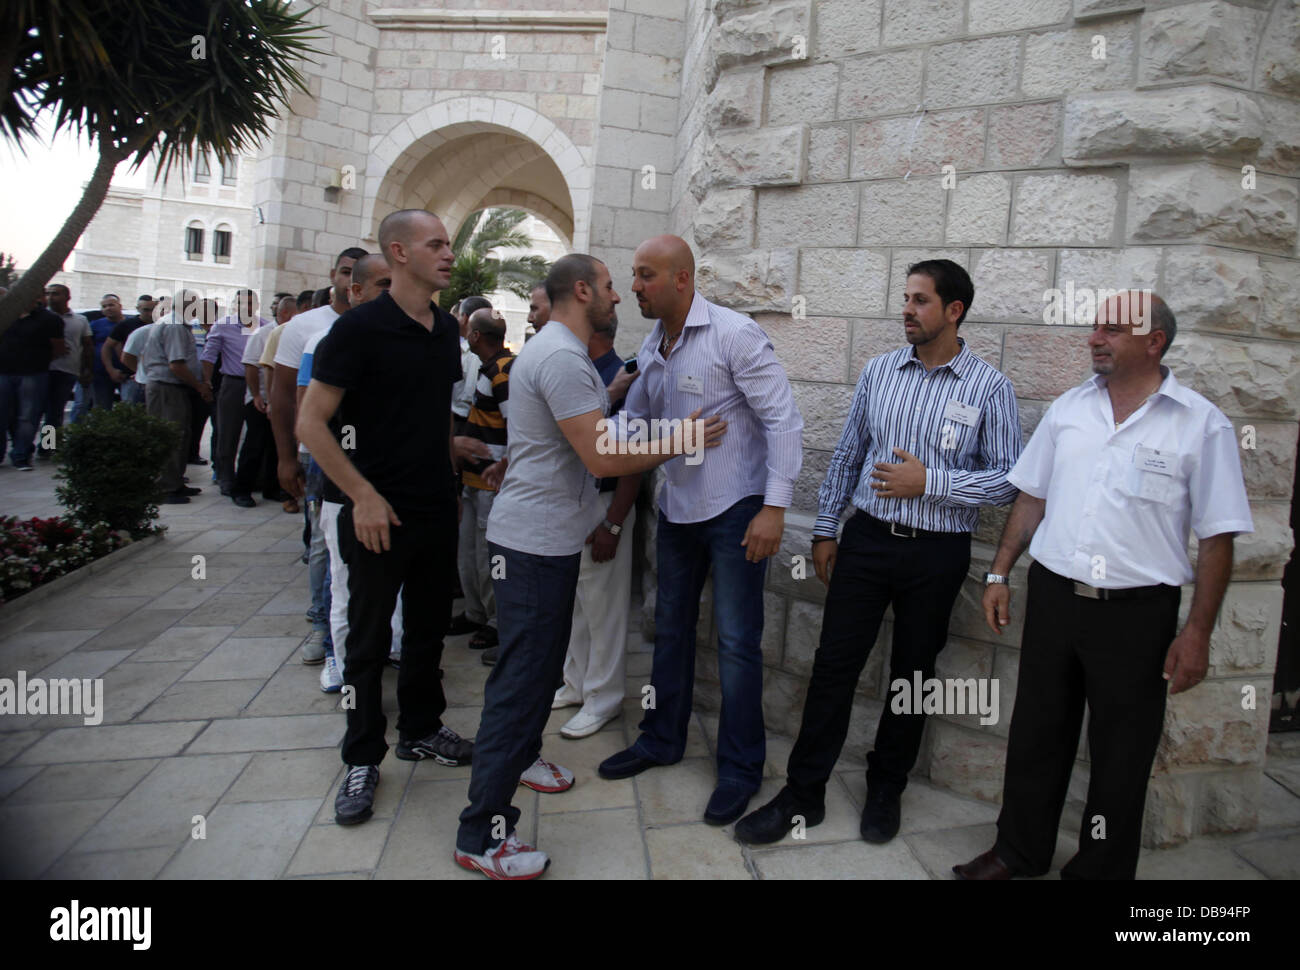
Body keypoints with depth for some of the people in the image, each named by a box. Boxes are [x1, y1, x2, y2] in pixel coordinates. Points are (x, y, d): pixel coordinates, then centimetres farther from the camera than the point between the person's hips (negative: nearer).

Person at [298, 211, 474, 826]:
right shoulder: (360, 328, -13)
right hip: (379, 515, -6)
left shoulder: (446, 331, 7)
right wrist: (363, 496, -18)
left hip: (437, 510, 6)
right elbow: (310, 423, -14)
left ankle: (420, 730, 35)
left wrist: (450, 476, 12)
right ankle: (362, 759, 23)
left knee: (429, 627, 17)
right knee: (368, 639, 7)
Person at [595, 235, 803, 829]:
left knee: (736, 641, 0)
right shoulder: (651, 347, 8)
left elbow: (782, 419, -17)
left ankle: (741, 768, 17)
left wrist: (774, 507, -22)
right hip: (677, 507, 8)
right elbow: (632, 421, 16)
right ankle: (661, 740, 35)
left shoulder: (734, 335, -15)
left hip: (735, 510, -7)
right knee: (671, 626, 17)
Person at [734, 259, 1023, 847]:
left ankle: (886, 790, 33)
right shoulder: (880, 370, 5)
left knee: (912, 674, 12)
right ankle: (803, 794, 16)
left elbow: (1008, 479, -6)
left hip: (936, 552, -2)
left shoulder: (990, 389, -5)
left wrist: (929, 482, -17)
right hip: (867, 539, 2)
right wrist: (825, 530, 8)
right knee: (833, 665, 3)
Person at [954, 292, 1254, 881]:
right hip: (1053, 597, 4)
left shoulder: (1201, 424, -6)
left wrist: (1197, 633, -9)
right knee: (1035, 734, 15)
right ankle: (1019, 852, 34)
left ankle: (1100, 870, 30)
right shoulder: (1068, 408, 6)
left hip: (1138, 612, -3)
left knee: (1120, 754, 11)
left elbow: (1217, 539, -6)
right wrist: (999, 573, 7)